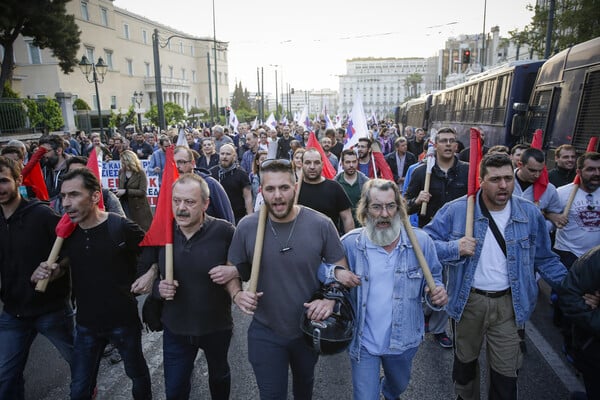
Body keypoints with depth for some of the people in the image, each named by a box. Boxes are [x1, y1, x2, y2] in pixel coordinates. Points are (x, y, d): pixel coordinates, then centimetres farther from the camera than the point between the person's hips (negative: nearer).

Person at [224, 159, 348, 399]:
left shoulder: (321, 224, -17)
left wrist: (330, 299, -22)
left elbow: (340, 268, -6)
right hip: (265, 333, -1)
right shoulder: (247, 227, -15)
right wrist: (237, 294, -21)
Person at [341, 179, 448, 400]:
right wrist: (336, 273, -25)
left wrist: (437, 292, -20)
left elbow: (434, 278, 2)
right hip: (363, 342, -3)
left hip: (404, 340, 3)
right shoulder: (350, 243, -15)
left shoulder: (420, 241, -11)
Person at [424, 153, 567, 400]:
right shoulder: (456, 210, -12)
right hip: (468, 301, 0)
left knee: (506, 372, 11)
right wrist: (454, 248, -26)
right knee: (465, 359, 23)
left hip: (510, 304, 1)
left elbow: (544, 259, 7)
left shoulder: (530, 213, -3)